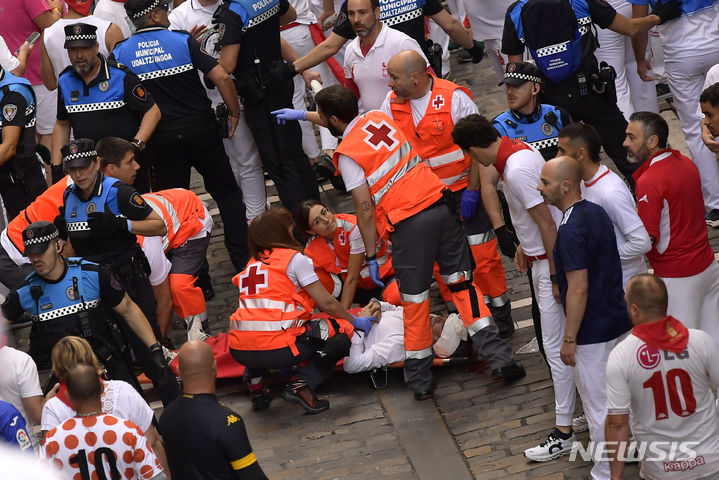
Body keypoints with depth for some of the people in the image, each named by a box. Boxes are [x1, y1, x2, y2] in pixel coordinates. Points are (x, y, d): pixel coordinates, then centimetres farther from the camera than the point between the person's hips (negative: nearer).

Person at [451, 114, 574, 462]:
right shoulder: (516, 148, 3)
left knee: (556, 347, -3)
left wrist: (554, 277, -19)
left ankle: (563, 431, 3)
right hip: (542, 254, 10)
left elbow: (547, 224, -25)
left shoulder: (517, 172, -27)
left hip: (553, 258, -10)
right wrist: (524, 244, 20)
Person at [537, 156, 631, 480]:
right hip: (618, 322, 9)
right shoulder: (597, 212, 4)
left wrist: (569, 339, -17)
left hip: (592, 332, -9)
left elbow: (579, 288, -24)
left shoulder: (572, 229, -24)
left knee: (598, 407, 4)